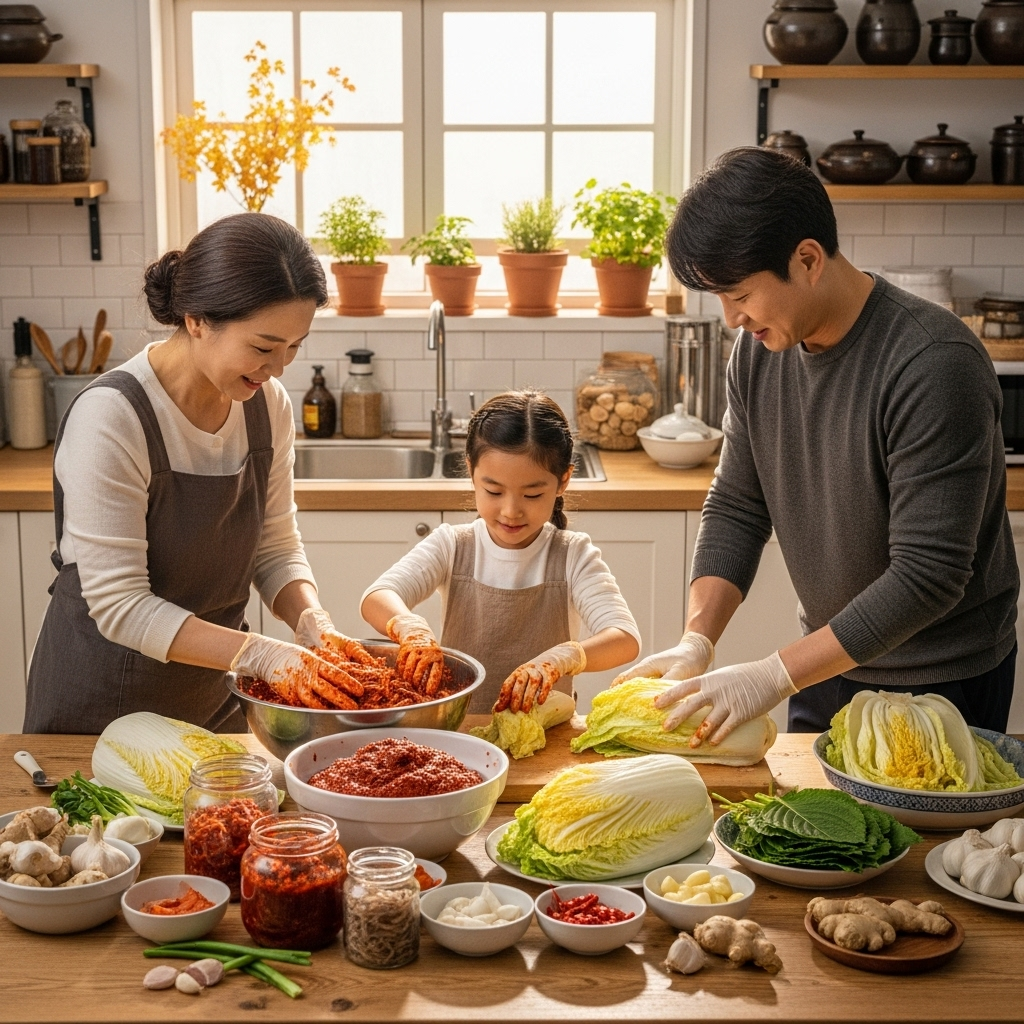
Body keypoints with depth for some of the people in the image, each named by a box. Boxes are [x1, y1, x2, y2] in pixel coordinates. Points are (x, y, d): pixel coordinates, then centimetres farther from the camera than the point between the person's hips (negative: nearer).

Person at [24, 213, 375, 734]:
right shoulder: (111, 417, -26)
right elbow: (119, 605, -26)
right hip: (107, 703, -6)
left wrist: (314, 625, -19)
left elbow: (276, 548, 1)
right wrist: (264, 655, -33)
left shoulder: (268, 404, -7)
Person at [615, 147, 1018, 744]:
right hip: (831, 658, 6)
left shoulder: (934, 364, -28)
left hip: (943, 680, -6)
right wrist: (696, 642, -14)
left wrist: (774, 676, -30)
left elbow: (929, 575, -29)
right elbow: (736, 510, 1)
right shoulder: (759, 348, -6)